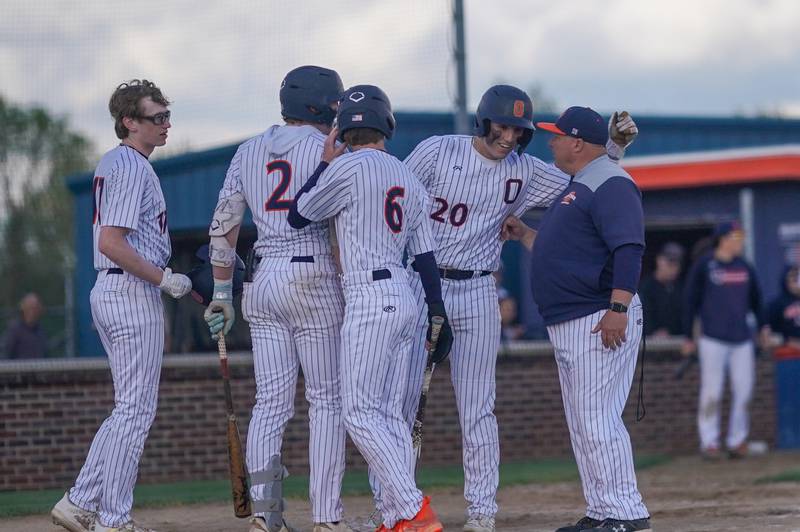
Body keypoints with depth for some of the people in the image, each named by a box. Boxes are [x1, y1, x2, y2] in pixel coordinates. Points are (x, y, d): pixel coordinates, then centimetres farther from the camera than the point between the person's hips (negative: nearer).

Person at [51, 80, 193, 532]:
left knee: (131, 408, 14)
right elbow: (112, 243, -24)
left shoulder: (113, 164, 17)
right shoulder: (133, 167, -15)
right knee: (136, 409, -5)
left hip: (108, 291, 10)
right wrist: (164, 279, -17)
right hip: (133, 294, -10)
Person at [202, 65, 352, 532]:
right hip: (314, 279, -5)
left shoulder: (249, 152, 12)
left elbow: (223, 227, 10)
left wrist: (222, 292, 15)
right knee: (327, 399, 1)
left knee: (271, 401, 6)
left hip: (263, 283, 5)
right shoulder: (325, 148, -5)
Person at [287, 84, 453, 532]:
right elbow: (425, 255, 13)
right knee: (390, 413, 10)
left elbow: (298, 216, 1)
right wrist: (439, 316, 14)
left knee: (361, 414, -8)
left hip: (371, 300, -8)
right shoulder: (409, 179, 14)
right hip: (406, 301, 8)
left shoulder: (349, 168, -8)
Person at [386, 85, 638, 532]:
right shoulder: (438, 151, -5)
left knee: (477, 408, 3)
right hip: (418, 284, -2)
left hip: (477, 293, 2)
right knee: (400, 396, -4)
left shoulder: (525, 172, 5)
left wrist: (615, 145, -2)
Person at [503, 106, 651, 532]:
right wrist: (523, 235, 22)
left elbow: (629, 248, -23)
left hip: (600, 320, -11)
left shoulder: (610, 185, -12)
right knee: (581, 424, 11)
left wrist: (617, 309, -29)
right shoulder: (575, 188, 20)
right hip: (568, 326, 11)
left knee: (597, 419, -12)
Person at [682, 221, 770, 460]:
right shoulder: (703, 266, -2)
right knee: (712, 391, -4)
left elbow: (755, 298, 21)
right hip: (713, 339, -5)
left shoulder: (745, 267, 11)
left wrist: (763, 326, 10)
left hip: (742, 339, 5)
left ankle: (737, 441, 10)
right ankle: (709, 442, 2)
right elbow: (691, 302, 0)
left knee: (743, 390, 1)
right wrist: (688, 337, -1)